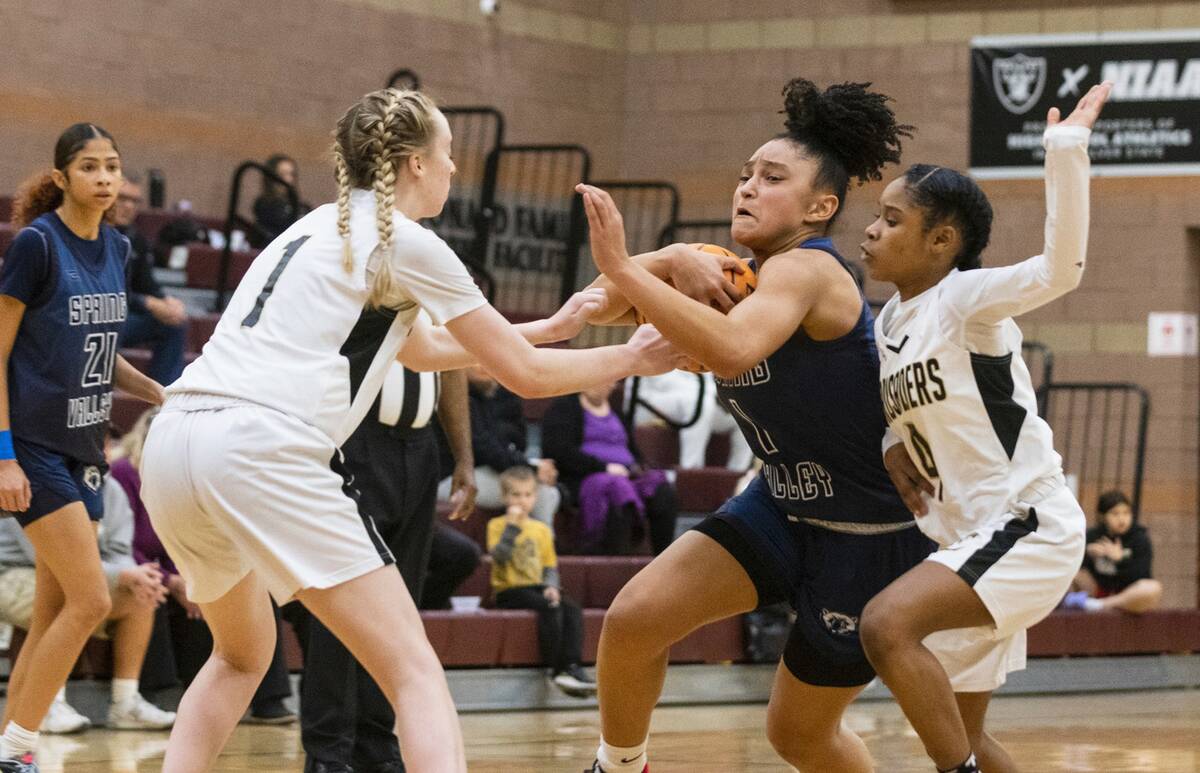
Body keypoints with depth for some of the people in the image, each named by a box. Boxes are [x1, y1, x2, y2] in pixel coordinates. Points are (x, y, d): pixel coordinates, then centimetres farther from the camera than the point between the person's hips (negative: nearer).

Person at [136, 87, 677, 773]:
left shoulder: (323, 225, 27)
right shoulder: (408, 242, 4)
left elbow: (425, 348, 41)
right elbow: (525, 374, 8)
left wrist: (550, 327, 46)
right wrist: (631, 360, 24)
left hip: (174, 440, 8)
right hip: (263, 449, -8)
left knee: (243, 655, 29)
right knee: (414, 669, -5)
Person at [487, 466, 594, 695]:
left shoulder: (541, 529, 17)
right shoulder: (498, 525, 3)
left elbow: (550, 565, 17)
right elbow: (499, 556, -13)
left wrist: (551, 586, -2)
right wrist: (512, 525, -14)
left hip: (538, 588, 5)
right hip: (510, 591, -5)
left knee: (572, 608, -23)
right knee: (550, 607, -32)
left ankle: (572, 666, -31)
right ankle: (555, 668, -30)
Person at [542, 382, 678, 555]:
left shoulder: (615, 410, 27)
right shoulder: (564, 408, 6)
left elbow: (632, 450, 30)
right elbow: (559, 451, -8)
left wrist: (636, 467, 4)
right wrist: (604, 467, -15)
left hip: (625, 477, 6)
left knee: (663, 492, -25)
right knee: (617, 489, -39)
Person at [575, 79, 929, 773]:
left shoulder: (808, 270, -24)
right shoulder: (734, 274, 2)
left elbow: (731, 349, -45)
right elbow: (604, 309, -3)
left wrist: (624, 268, -46)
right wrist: (676, 262, -21)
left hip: (873, 536, -7)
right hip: (785, 505, 7)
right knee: (635, 617, -10)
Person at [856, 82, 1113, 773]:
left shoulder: (966, 297, -11)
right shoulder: (890, 323, 11)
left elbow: (1061, 267, -29)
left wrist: (1066, 149, -35)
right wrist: (893, 450, 3)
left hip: (1028, 523, -9)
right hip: (971, 535, 9)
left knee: (889, 623, -28)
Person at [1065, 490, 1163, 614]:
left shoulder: (1140, 538, -7)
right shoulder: (1092, 535, 0)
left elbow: (1140, 577, -16)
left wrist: (1119, 559, -30)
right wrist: (1087, 553, -26)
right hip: (1100, 590, 2)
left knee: (1153, 589, -35)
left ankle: (1099, 605, -31)